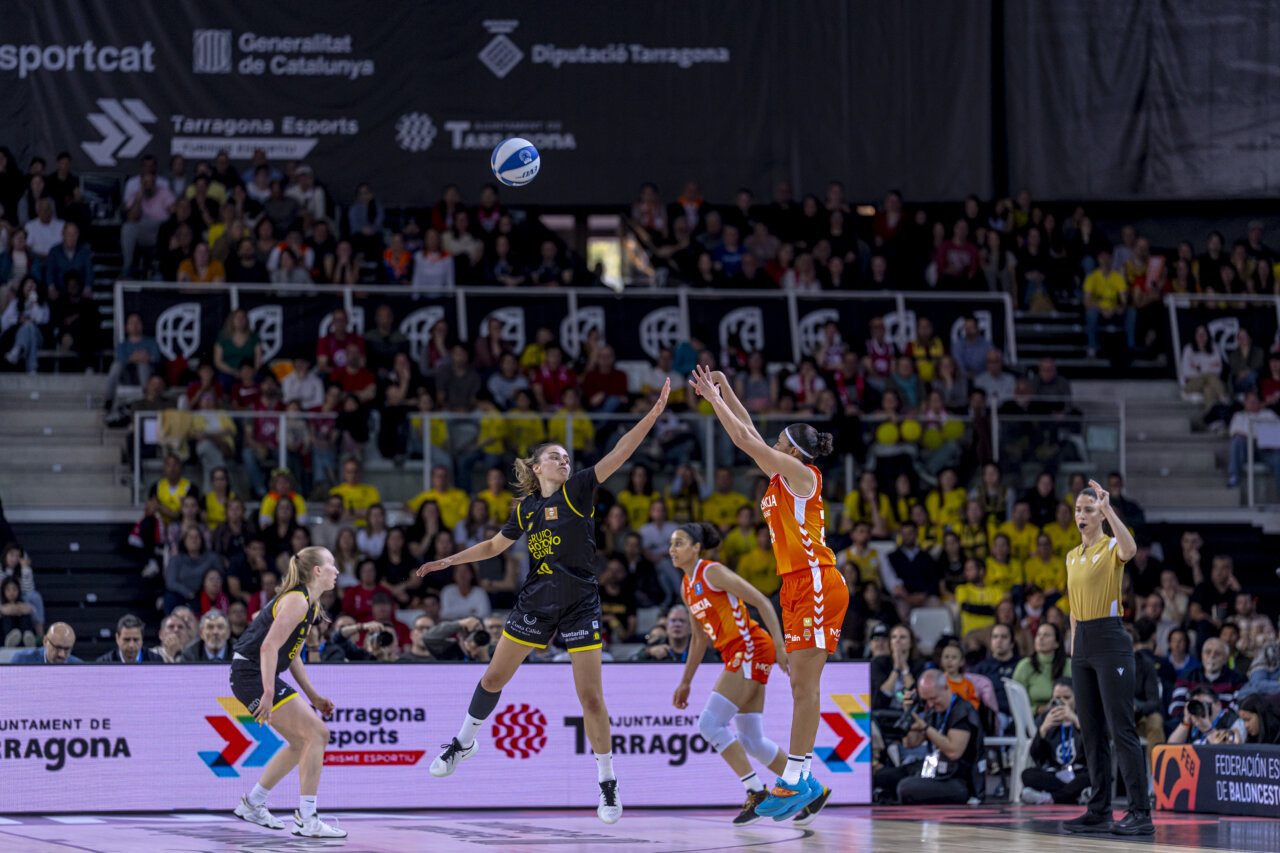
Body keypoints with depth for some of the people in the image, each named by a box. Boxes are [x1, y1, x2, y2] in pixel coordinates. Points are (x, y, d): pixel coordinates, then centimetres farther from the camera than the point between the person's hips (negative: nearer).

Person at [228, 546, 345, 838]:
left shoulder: (310, 605, 15)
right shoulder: (296, 601, -16)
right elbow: (269, 647, -24)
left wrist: (313, 696, 16)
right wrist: (268, 694, -30)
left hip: (262, 676, 11)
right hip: (251, 674, -11)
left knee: (302, 742, 15)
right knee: (316, 733, -14)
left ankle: (252, 804, 25)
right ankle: (306, 820, -14)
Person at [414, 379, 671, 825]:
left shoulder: (578, 490, -2)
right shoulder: (525, 509, 8)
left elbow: (619, 453, -12)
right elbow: (494, 546, 24)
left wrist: (654, 413, -21)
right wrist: (447, 561, 20)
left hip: (580, 605, -3)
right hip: (535, 602, 3)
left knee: (590, 696, -6)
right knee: (494, 678, 7)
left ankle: (608, 783, 4)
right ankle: (464, 742, 32)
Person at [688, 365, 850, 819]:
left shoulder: (800, 473, -7)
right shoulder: (781, 478, 17)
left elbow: (745, 440, -8)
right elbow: (750, 437, 24)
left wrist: (715, 399, 0)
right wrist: (724, 393, 21)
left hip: (816, 584, -10)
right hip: (798, 586, 10)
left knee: (805, 684, -11)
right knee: (801, 685, 7)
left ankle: (794, 780, -14)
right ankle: (801, 778, 7)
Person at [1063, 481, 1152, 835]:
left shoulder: (1112, 548, -6)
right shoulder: (1073, 556, 16)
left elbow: (1129, 549, -33)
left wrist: (1108, 509, -38)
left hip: (1110, 642, -8)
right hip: (1082, 644, 8)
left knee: (1121, 729, -11)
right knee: (1091, 731, 8)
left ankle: (1141, 813, -12)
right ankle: (1100, 811, 12)